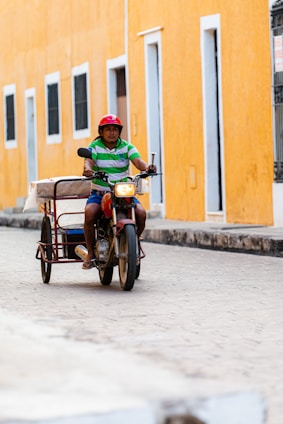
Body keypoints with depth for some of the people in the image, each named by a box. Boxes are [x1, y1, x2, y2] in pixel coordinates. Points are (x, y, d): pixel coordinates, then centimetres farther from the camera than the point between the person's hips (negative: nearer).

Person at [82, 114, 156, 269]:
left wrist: (147, 167, -34)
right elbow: (88, 160, -15)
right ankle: (90, 253, -15)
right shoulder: (95, 146, 3)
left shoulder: (127, 147, 6)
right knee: (90, 213, -32)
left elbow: (137, 161, -11)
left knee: (141, 213, -23)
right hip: (99, 192, -1)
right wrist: (88, 168, -40)